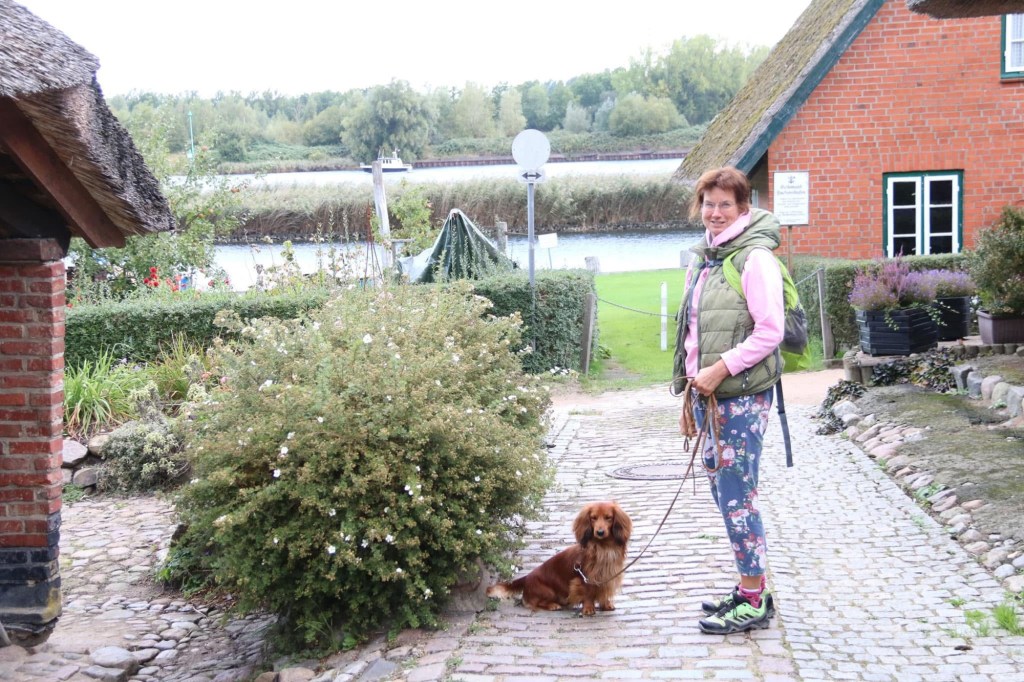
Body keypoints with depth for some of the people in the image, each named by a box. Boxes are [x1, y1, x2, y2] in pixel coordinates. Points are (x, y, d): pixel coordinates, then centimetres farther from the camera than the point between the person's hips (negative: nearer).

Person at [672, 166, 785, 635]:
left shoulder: (755, 258, -11)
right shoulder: (703, 258, 15)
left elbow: (770, 331, -16)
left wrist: (721, 369, -18)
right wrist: (689, 393, 17)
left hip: (742, 394, -8)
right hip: (707, 393, 9)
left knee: (737, 495, -5)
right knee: (722, 491, 13)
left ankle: (755, 602, 5)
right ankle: (748, 589, 25)